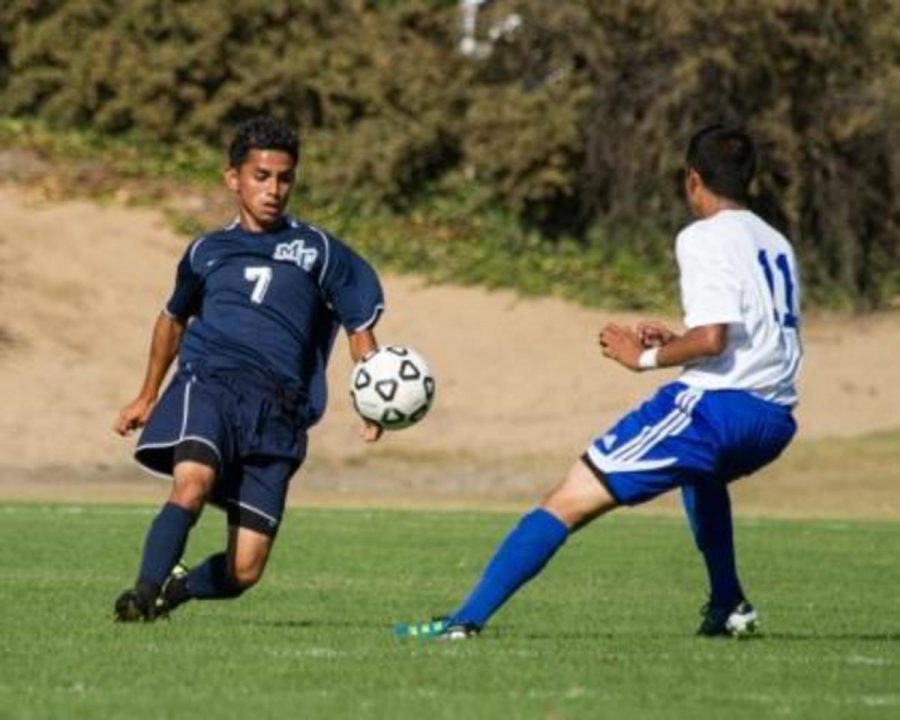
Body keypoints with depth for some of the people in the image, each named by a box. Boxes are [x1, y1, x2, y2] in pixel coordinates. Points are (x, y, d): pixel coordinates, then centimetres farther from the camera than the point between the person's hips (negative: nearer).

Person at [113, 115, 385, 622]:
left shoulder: (319, 251, 13)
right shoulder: (208, 252, 20)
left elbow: (361, 326, 13)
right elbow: (175, 317, 37)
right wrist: (148, 397, 41)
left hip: (277, 411, 0)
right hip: (208, 383, 0)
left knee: (245, 571, -6)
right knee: (193, 481, -35)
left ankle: (177, 587, 23)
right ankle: (144, 591, -33)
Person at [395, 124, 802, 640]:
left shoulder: (705, 238, -4)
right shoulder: (777, 244, 20)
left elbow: (712, 338, -17)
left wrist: (647, 357, -3)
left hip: (714, 404, -8)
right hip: (775, 420, 8)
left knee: (570, 500, -7)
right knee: (699, 469, 43)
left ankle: (467, 619, -16)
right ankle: (729, 607, 37)